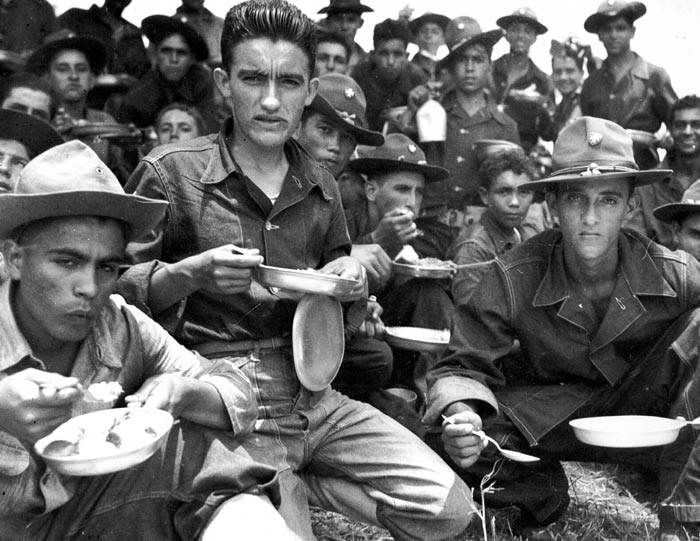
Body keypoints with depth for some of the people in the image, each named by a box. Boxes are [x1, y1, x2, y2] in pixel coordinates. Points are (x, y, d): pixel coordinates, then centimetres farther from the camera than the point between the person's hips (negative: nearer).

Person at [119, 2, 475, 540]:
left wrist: (349, 278, 2)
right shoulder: (172, 172, -6)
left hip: (314, 399, 6)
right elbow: (114, 287, -5)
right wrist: (191, 273, -22)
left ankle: (288, 486, 9)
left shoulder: (320, 186, 10)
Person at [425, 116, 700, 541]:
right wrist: (462, 414, -36)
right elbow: (465, 364, -13)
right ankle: (543, 500, 4)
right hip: (550, 420, 0)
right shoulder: (514, 279, -18)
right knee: (462, 438, -31)